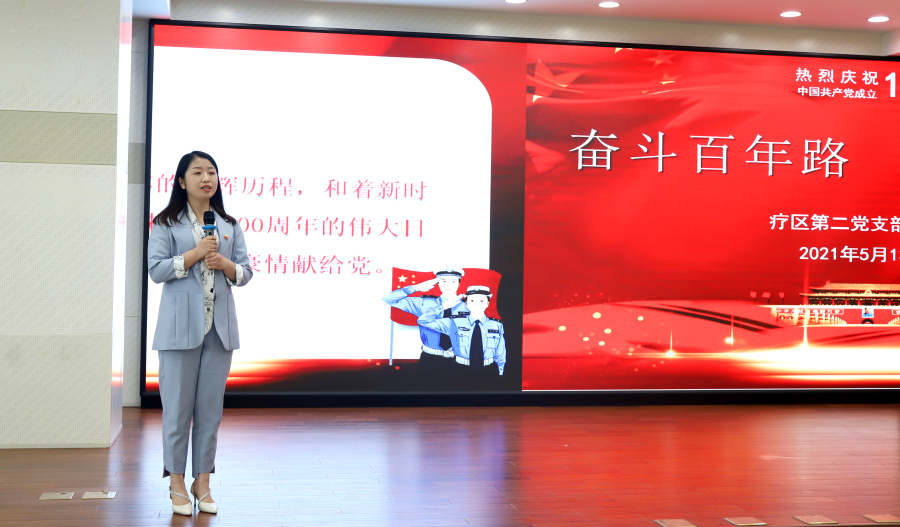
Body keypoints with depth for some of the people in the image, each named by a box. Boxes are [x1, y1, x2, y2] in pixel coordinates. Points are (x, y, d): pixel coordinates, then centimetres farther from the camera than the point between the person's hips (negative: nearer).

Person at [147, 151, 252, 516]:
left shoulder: (229, 225, 13)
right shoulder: (167, 223, 3)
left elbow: (245, 273, 10)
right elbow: (156, 269, -6)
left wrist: (224, 263, -10)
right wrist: (196, 253, -15)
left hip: (219, 325, 3)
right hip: (181, 324, -3)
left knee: (211, 407, 6)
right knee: (178, 406, 0)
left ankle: (203, 482, 15)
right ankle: (177, 483, 12)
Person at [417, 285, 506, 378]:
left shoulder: (496, 326, 2)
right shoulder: (455, 323, -2)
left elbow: (500, 356, 7)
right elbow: (423, 321, -5)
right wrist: (444, 306, -8)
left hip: (489, 372, 1)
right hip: (463, 371, -1)